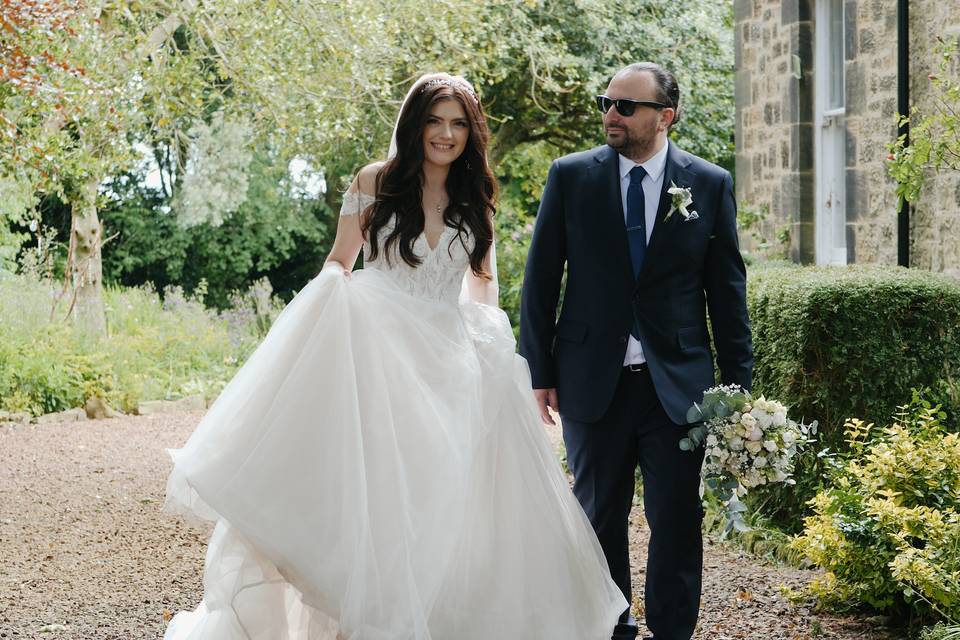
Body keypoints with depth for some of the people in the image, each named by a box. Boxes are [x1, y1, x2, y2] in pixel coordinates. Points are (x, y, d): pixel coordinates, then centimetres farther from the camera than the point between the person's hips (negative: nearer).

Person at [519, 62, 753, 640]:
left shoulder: (710, 185, 0)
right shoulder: (571, 176, 0)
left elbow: (727, 290, 3)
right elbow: (541, 279, 3)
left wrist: (737, 384, 1)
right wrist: (539, 371, 0)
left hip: (678, 383, -1)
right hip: (593, 381, 1)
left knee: (677, 521, 3)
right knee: (600, 516, 13)